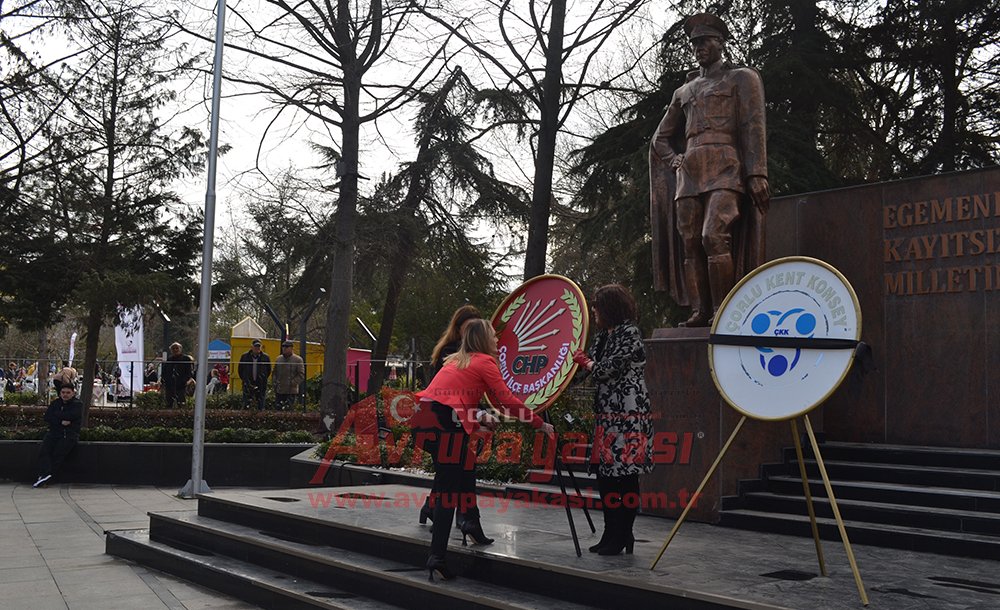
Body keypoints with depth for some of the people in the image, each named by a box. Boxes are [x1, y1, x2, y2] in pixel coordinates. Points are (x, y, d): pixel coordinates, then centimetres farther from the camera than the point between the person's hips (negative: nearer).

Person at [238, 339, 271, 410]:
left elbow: (269, 370, 13)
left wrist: (264, 379, 7)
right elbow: (240, 369, 15)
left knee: (260, 406, 2)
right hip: (248, 385, 0)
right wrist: (244, 379, 10)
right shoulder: (244, 357, 4)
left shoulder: (265, 357, 3)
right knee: (246, 405, -1)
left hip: (261, 385, 0)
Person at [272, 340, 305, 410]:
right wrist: (275, 384, 7)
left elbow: (301, 375, -4)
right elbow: (275, 373, 20)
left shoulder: (298, 359, -1)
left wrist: (292, 383, -13)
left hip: (291, 392, -4)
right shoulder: (278, 359, 12)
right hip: (279, 391, 4)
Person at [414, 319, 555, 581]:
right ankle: (437, 556, -9)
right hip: (445, 422, -8)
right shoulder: (485, 361, 5)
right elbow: (507, 400, -1)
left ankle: (471, 523, 27)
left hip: (423, 417, 8)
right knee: (448, 489, -5)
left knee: (465, 463, 27)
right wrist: (539, 423, 6)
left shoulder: (457, 360, 26)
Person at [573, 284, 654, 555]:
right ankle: (611, 535, 20)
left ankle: (622, 536, 5)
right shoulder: (603, 335, 16)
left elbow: (605, 370, -16)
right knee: (604, 475, 11)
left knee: (625, 477, -3)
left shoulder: (629, 333, -11)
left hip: (628, 414, -9)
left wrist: (584, 361, -1)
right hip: (606, 415, 9)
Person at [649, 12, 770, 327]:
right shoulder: (684, 91, 25)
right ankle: (701, 312, 0)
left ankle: (723, 311, -19)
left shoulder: (742, 78, 10)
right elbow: (660, 138, 30)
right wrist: (674, 160, 9)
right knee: (690, 244, -2)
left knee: (714, 236, -22)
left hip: (725, 170, -6)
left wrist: (757, 174, -13)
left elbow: (753, 127, -2)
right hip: (689, 175, 6)